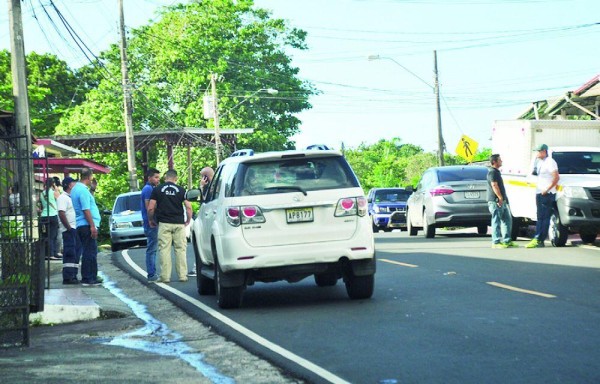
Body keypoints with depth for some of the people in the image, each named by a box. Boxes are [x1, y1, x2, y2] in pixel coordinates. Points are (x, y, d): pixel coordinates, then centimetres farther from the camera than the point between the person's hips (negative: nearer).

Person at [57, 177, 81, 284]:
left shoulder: (71, 197, 19)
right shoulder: (63, 198, -11)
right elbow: (61, 213, -20)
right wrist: (69, 228, -20)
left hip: (75, 229, 10)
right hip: (69, 230, -10)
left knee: (76, 253, 11)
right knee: (69, 254, -10)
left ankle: (73, 276, 15)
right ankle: (67, 277, -10)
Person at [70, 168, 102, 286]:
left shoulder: (75, 188, 16)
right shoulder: (83, 190, -15)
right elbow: (86, 210, -20)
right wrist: (92, 226, -21)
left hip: (81, 226, 10)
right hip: (87, 225, -10)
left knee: (88, 252, 14)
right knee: (90, 253, -8)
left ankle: (87, 278, 17)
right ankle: (89, 279, -8)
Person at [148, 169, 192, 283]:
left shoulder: (157, 189, 2)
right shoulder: (181, 190, 5)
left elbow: (150, 208, -2)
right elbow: (188, 207, -2)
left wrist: (150, 220, 13)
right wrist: (188, 220, 11)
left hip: (164, 223, -1)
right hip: (179, 223, 1)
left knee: (164, 249, 1)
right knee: (180, 249, 5)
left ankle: (165, 276, -1)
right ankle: (182, 275, 5)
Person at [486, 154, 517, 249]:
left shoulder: (497, 172, 21)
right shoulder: (492, 172, -11)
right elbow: (494, 186, -20)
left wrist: (503, 198, 20)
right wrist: (500, 198, -23)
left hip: (502, 201, 10)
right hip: (496, 201, -10)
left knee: (507, 220, 11)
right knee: (497, 221, -8)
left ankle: (507, 241, 15)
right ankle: (496, 242, -6)